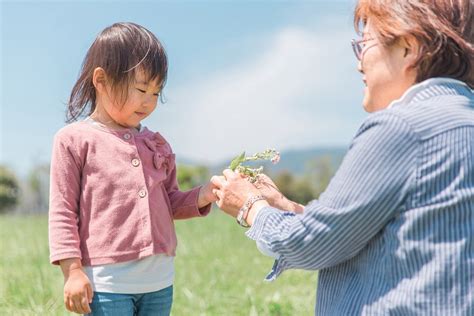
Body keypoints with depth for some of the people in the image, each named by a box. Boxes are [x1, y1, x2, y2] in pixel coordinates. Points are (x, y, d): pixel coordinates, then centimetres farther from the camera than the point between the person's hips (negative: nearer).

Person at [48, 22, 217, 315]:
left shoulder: (156, 144, 13)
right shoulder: (75, 139, -3)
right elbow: (62, 211, -4)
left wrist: (202, 196, -1)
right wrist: (72, 271, -11)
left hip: (159, 281, 6)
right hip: (106, 283, -5)